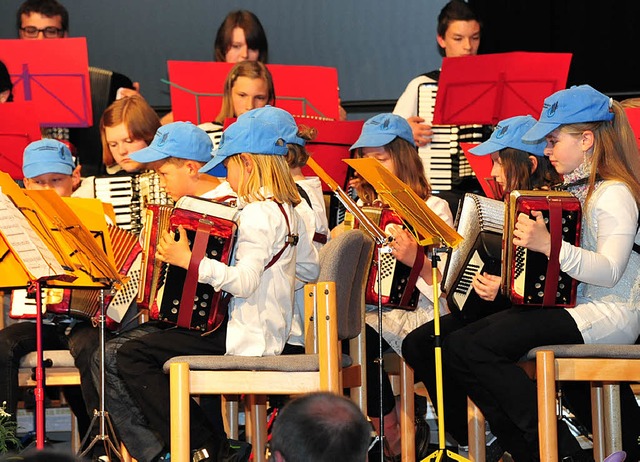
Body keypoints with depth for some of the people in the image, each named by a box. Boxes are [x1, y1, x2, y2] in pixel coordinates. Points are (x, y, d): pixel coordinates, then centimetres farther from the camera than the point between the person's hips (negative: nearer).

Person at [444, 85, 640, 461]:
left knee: (484, 348, -24)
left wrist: (548, 244, -35)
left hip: (610, 315, -10)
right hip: (564, 303, 10)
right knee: (457, 346, -5)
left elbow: (609, 270, -25)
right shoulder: (574, 190, 18)